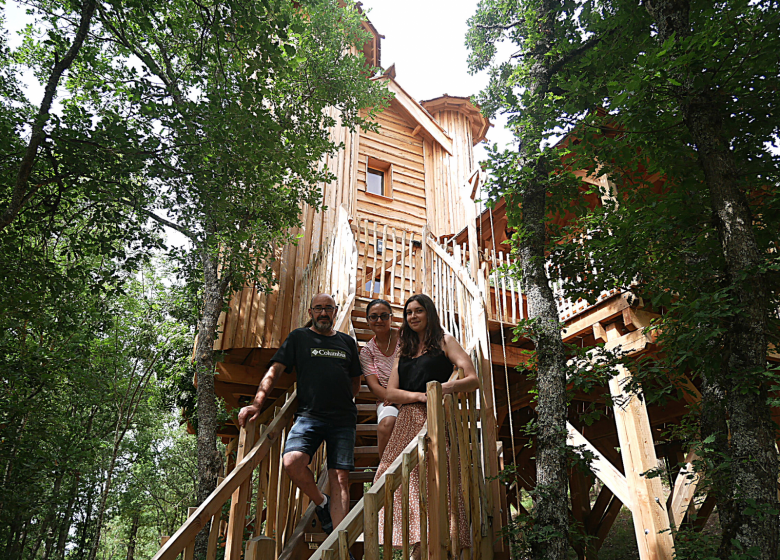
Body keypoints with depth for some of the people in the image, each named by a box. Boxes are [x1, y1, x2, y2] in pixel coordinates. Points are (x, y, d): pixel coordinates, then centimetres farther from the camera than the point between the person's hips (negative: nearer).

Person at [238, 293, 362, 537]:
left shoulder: (347, 342, 18)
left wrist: (338, 399, 10)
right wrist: (257, 403, -11)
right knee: (292, 461, -25)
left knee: (340, 479, -6)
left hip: (343, 418, 2)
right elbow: (274, 371, 2)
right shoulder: (299, 337, 10)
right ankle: (321, 502, 3)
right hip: (309, 415, -1)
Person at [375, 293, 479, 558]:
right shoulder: (404, 350, 22)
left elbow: (474, 380, 0)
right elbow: (390, 392, 10)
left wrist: (447, 387, -20)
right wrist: (420, 395, -9)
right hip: (407, 421, 5)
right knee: (405, 481, -4)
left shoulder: (444, 341, 9)